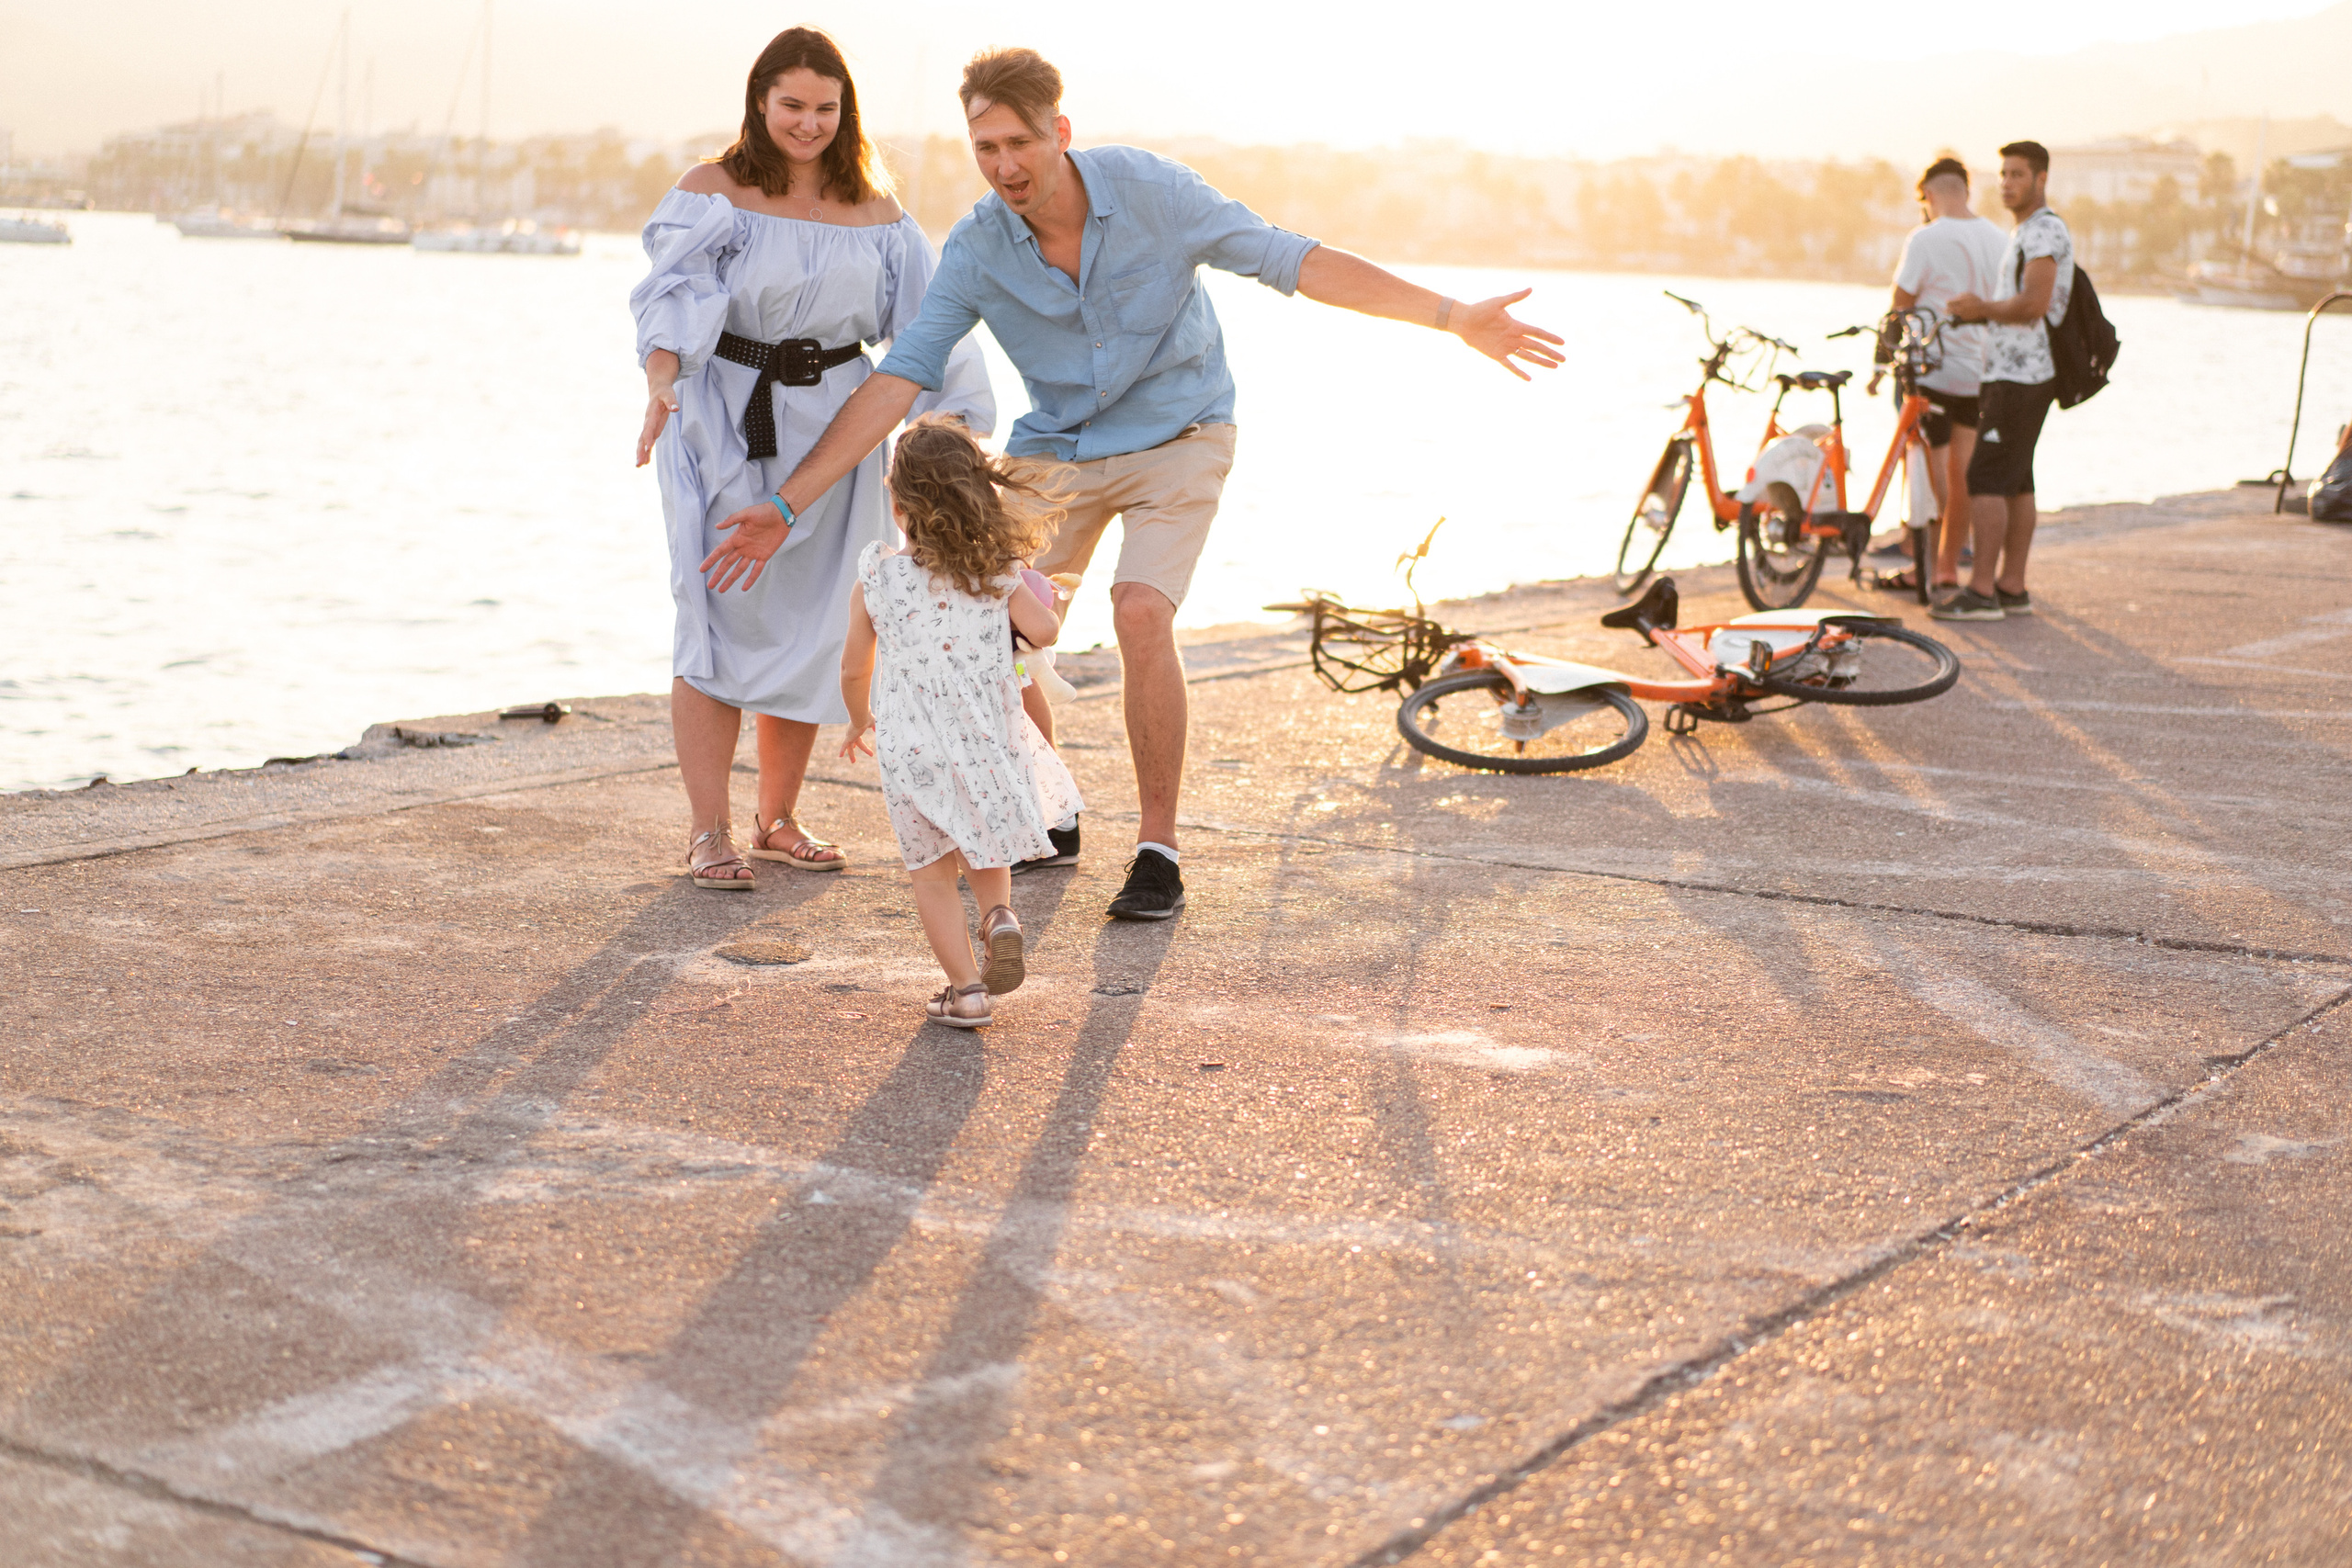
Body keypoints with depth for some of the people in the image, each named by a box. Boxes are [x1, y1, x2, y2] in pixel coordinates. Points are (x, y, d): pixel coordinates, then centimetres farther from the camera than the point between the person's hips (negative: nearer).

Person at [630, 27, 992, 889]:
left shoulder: (875, 213, 8)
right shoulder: (710, 192, -2)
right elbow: (673, 300, -15)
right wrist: (660, 388, -33)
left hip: (831, 429, 3)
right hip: (727, 424, -3)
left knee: (809, 625, 6)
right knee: (722, 621, -7)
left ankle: (778, 819, 20)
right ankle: (708, 833, -2)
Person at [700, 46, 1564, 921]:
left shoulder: (1151, 191, -21)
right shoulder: (975, 250, -15)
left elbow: (1295, 262, -18)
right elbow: (896, 382, -16)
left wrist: (1455, 319, -21)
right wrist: (786, 504, -23)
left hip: (1176, 438, -3)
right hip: (1055, 448, 3)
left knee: (1141, 614, -26)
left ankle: (1158, 848, -12)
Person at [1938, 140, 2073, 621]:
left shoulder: (2044, 231, -13)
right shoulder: (2027, 232, 21)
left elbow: (2034, 304, -24)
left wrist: (1982, 308, -11)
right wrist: (1981, 309, 13)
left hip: (2018, 378, -11)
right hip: (2017, 374, 11)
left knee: (1985, 480, -12)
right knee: (2016, 482, 11)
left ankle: (1981, 592, -13)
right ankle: (2012, 588, 14)